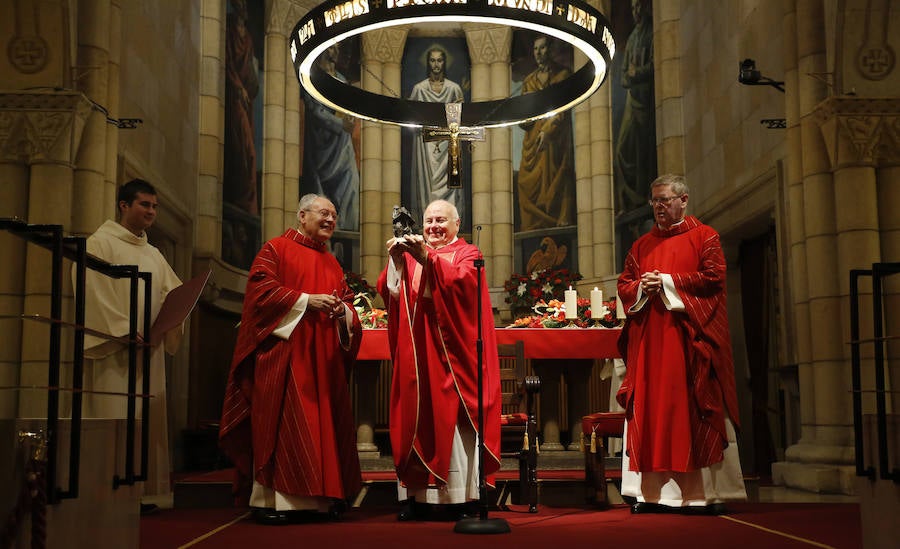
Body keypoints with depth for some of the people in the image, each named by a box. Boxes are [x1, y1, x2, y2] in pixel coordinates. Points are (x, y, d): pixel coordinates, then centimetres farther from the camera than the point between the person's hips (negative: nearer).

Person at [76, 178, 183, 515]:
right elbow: (94, 292, -11)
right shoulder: (100, 243, 0)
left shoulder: (153, 254, 21)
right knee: (112, 417, -9)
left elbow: (173, 291, 19)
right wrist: (124, 330, -20)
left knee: (144, 419, 4)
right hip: (112, 348, -7)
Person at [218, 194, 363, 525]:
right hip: (283, 352, -6)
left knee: (321, 420, 3)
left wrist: (342, 310, -6)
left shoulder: (332, 263, 22)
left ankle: (318, 497, 7)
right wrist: (306, 300, -16)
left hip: (324, 358, 7)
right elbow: (262, 289, -9)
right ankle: (271, 499, -8)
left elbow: (348, 302, 18)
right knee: (281, 420, -10)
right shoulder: (276, 249, 3)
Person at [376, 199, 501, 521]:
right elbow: (388, 292, 3)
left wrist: (428, 258, -24)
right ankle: (417, 495, 3)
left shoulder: (466, 253, 8)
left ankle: (461, 496, -2)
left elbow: (461, 281, -14)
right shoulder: (411, 254, 17)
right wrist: (395, 261, -13)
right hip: (417, 353, 3)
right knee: (416, 419, 0)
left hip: (452, 351, -3)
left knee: (454, 419, -6)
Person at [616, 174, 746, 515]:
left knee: (696, 412, -6)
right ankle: (652, 492, 3)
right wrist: (643, 288, -5)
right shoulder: (642, 245, 20)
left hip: (689, 337, -4)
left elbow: (714, 277, -6)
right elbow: (624, 284, 17)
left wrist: (667, 283, -10)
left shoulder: (704, 236, 6)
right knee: (650, 410, 0)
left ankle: (709, 492, -1)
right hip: (648, 339, 5)